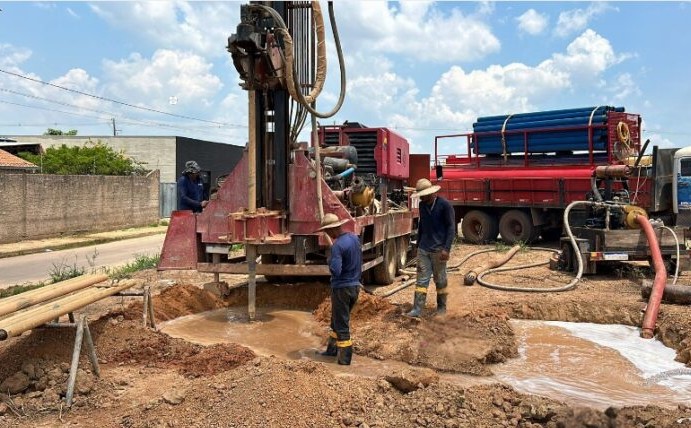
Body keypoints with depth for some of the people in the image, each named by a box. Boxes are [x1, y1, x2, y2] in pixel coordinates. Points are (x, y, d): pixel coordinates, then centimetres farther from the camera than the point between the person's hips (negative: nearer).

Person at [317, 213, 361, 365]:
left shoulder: (337, 246, -23)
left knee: (341, 324, 4)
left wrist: (330, 261, -11)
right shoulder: (355, 238, 3)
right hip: (355, 285, 8)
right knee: (337, 320, 23)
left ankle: (344, 359, 12)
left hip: (342, 288, -8)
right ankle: (332, 350, 35)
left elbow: (335, 271, -28)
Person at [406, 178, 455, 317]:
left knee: (440, 279, 8)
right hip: (423, 249, 5)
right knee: (421, 279, 1)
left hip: (438, 249, -5)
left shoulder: (445, 205, -10)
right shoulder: (422, 205, 8)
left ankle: (442, 307, 23)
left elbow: (451, 228, -11)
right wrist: (418, 244, 19)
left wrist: (446, 249, -17)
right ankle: (417, 309, 1)